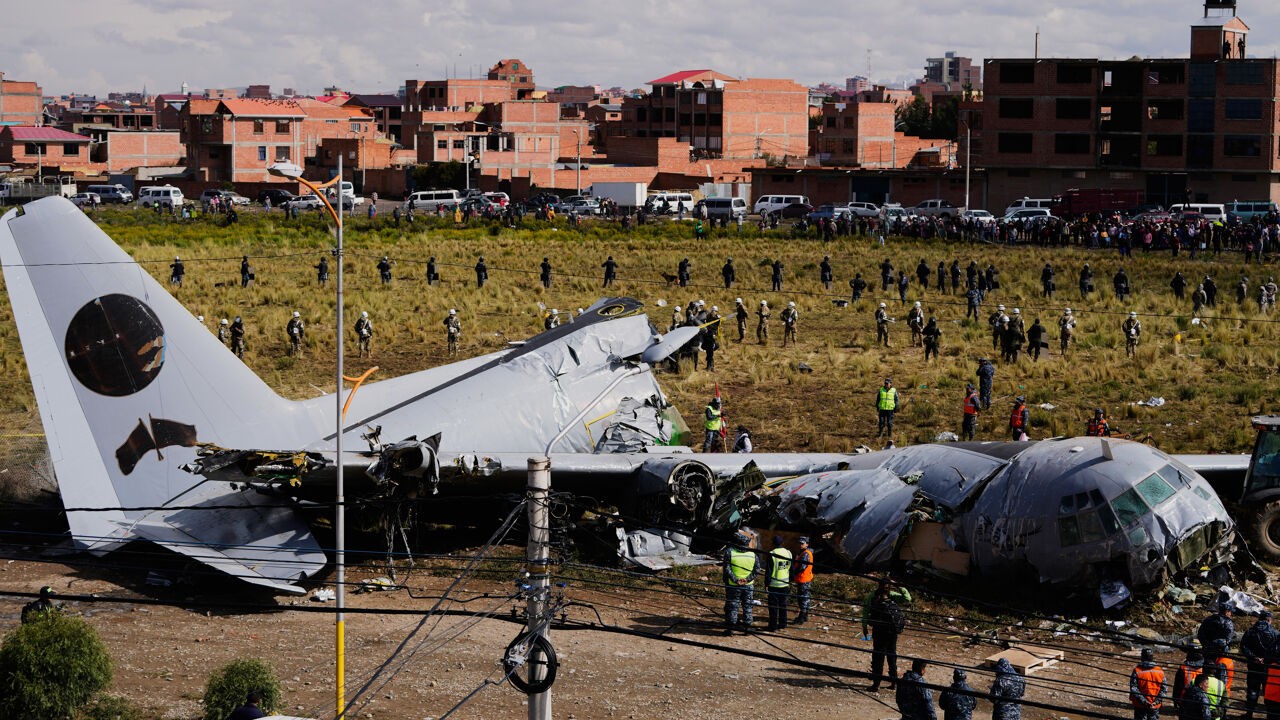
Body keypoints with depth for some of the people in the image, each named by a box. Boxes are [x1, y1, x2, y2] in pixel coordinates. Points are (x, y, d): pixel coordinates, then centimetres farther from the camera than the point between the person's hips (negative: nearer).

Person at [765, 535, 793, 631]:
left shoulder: (772, 554, -16)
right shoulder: (788, 553, 3)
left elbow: (768, 571, -14)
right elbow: (791, 569, 11)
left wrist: (766, 583, -5)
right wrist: (790, 582, 20)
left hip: (774, 584, -5)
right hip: (785, 584, 5)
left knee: (773, 605, 2)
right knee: (783, 604, 15)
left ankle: (773, 626, 5)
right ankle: (783, 624, 20)